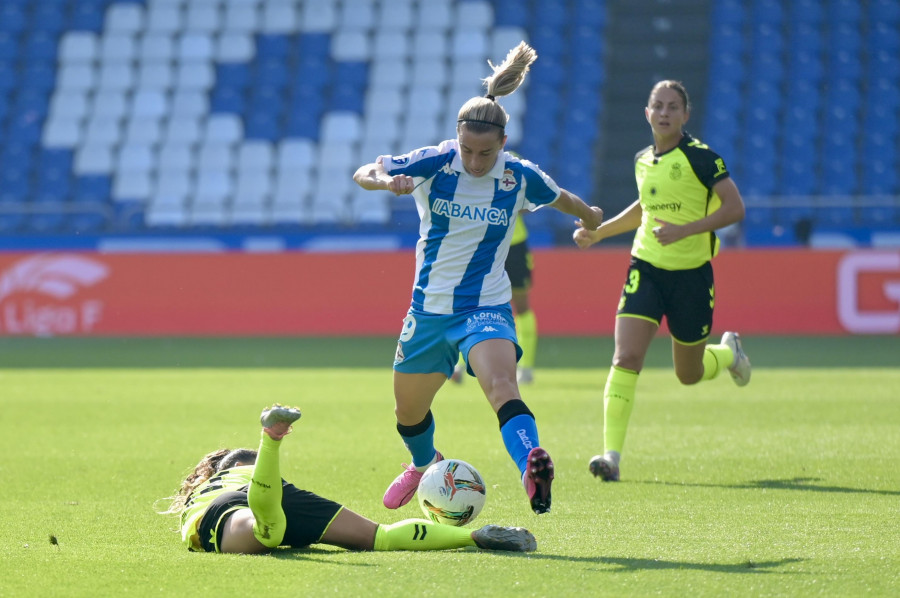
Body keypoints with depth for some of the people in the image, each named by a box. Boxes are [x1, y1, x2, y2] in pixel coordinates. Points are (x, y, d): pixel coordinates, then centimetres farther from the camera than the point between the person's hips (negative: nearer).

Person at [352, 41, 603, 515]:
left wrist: (589, 217, 32)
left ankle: (532, 470, -52)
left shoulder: (520, 178, -11)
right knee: (408, 411, 19)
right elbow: (364, 173, -7)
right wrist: (386, 182, -31)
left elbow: (564, 200, 12)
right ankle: (425, 464, 52)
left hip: (486, 308, -3)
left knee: (501, 385, -32)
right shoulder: (433, 164, -11)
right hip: (429, 309, 3)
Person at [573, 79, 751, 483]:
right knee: (626, 358, -16)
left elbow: (735, 208, -15)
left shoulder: (699, 157, -11)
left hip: (691, 272, -4)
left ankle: (729, 353, 48)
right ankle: (611, 455, -18)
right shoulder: (642, 161, 7)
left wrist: (684, 230, -25)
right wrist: (597, 232, 20)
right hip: (646, 268, 4)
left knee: (689, 374, 12)